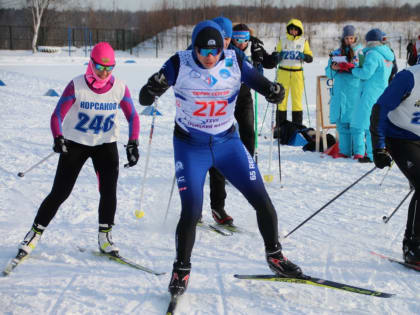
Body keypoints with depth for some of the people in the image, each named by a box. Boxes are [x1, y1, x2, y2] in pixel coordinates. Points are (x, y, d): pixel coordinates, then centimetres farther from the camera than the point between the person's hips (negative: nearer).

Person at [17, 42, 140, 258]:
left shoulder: (119, 88, -10)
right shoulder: (77, 86, -17)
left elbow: (132, 117, 0)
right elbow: (57, 115, -15)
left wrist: (132, 144, -12)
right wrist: (58, 138, -33)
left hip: (106, 144, 2)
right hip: (75, 143, -2)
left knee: (108, 191, -11)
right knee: (60, 192, -3)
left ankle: (104, 236, 7)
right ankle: (35, 232, 12)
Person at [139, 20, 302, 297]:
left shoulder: (234, 62, -11)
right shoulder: (180, 64, -16)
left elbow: (258, 82, -8)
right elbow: (145, 98, -16)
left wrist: (274, 91, -32)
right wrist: (152, 89, -39)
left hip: (227, 142, 3)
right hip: (190, 146, -3)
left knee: (262, 200, 1)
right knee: (191, 212, -12)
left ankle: (275, 256, 24)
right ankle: (181, 270, 11)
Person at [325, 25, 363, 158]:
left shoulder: (361, 52, 7)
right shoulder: (336, 53, 16)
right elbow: (328, 73, 15)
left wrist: (352, 67, -18)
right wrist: (333, 68, -7)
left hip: (356, 91, -3)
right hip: (340, 92, 3)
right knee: (342, 122, 2)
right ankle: (344, 150, 6)